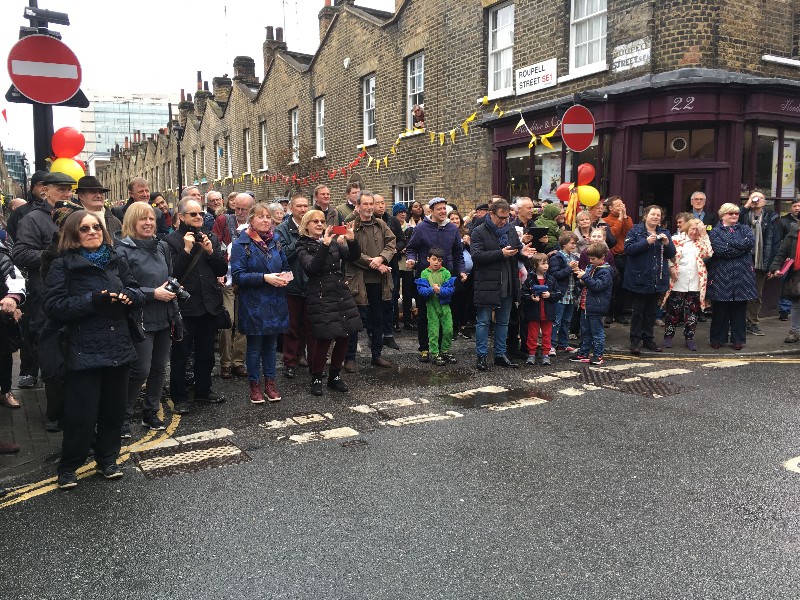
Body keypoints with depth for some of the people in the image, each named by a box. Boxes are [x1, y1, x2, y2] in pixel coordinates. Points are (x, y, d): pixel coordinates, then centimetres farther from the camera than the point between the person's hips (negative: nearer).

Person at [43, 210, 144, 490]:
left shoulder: (116, 261, 10)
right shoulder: (63, 265, -4)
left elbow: (137, 292, 11)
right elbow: (54, 307, -12)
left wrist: (129, 295, -13)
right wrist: (93, 300, -22)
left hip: (119, 348, 5)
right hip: (84, 350, -4)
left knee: (114, 409, 13)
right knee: (81, 414, 0)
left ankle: (107, 459, 30)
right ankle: (68, 466, 21)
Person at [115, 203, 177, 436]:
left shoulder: (158, 247, 12)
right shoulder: (124, 250, -10)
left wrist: (172, 288, 3)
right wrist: (153, 294, -18)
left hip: (164, 318, 7)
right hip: (141, 319, -7)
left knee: (159, 368, 12)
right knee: (140, 371, -4)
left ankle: (151, 412, 27)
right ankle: (124, 417, 14)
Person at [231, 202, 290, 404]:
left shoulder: (275, 241, 8)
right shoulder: (242, 244, -8)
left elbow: (285, 266, 17)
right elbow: (237, 275, -14)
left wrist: (285, 275, -6)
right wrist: (265, 278, -23)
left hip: (275, 303, 5)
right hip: (253, 304, -4)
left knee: (271, 343, 13)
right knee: (254, 346, 6)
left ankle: (270, 382, 24)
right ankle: (254, 385, 19)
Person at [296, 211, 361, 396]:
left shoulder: (334, 241, 12)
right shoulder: (303, 247, 0)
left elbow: (353, 256, 2)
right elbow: (312, 267, -18)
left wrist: (351, 239, -17)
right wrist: (325, 245, -26)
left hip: (341, 294, 5)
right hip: (320, 297, -5)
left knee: (344, 337, 7)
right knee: (323, 339, -6)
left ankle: (334, 375, 24)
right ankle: (316, 378, 13)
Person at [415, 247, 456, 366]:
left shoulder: (445, 273, 1)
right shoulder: (424, 273, -1)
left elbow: (451, 289, -7)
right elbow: (421, 290, -10)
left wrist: (440, 290, -23)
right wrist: (432, 290, -26)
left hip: (444, 305, 2)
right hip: (431, 306, -2)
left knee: (448, 330, 5)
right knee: (433, 331, 1)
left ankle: (445, 351, 22)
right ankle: (434, 354, 10)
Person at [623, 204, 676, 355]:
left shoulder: (664, 233, 12)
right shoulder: (635, 231, -2)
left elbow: (672, 253, 8)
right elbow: (628, 249, -15)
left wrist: (667, 243, -11)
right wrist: (646, 242, -22)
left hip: (657, 279, 5)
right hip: (639, 279, -5)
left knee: (651, 311, 12)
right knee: (638, 311, -2)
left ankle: (648, 338, 21)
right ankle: (635, 341, 4)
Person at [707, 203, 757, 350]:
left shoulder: (744, 229, 14)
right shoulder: (715, 232, 3)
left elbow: (751, 241, -8)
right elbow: (720, 249, -15)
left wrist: (730, 243, -11)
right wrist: (740, 248, -10)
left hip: (742, 276, 3)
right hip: (722, 277, -3)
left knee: (739, 309, 6)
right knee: (720, 309, 3)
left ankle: (738, 339, 15)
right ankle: (717, 339, 14)